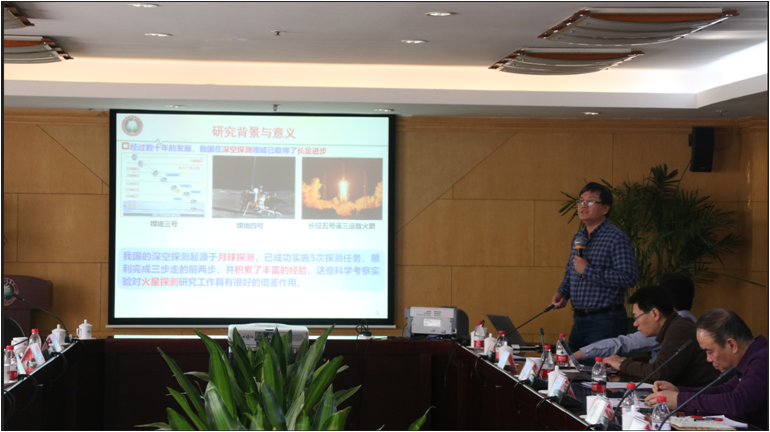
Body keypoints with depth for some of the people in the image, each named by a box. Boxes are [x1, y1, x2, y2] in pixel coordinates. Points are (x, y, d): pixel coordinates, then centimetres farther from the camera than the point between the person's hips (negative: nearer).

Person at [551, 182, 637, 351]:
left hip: (604, 323, -8)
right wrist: (562, 292, 10)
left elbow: (628, 278, -24)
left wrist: (588, 270, -21)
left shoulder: (617, 238, -12)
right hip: (578, 320, 8)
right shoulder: (578, 237, 14)